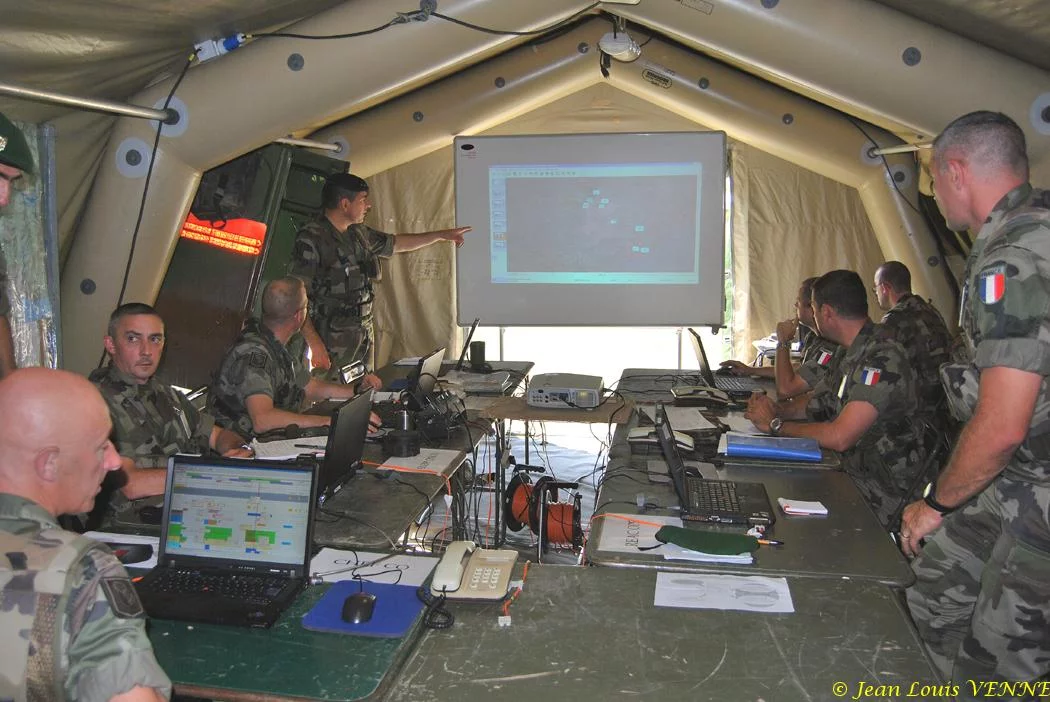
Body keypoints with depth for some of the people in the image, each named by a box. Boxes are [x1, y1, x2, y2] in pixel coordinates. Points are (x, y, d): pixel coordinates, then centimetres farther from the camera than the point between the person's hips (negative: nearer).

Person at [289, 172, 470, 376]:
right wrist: (315, 345, -24)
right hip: (332, 343, -8)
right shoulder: (311, 240, -13)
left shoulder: (359, 233, 12)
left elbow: (396, 243, 29)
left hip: (365, 335, 8)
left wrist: (442, 235, 33)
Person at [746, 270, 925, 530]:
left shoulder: (882, 359, -22)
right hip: (849, 472, 8)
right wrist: (777, 410, 0)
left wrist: (776, 424, -15)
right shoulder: (855, 354, 9)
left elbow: (839, 437, -27)